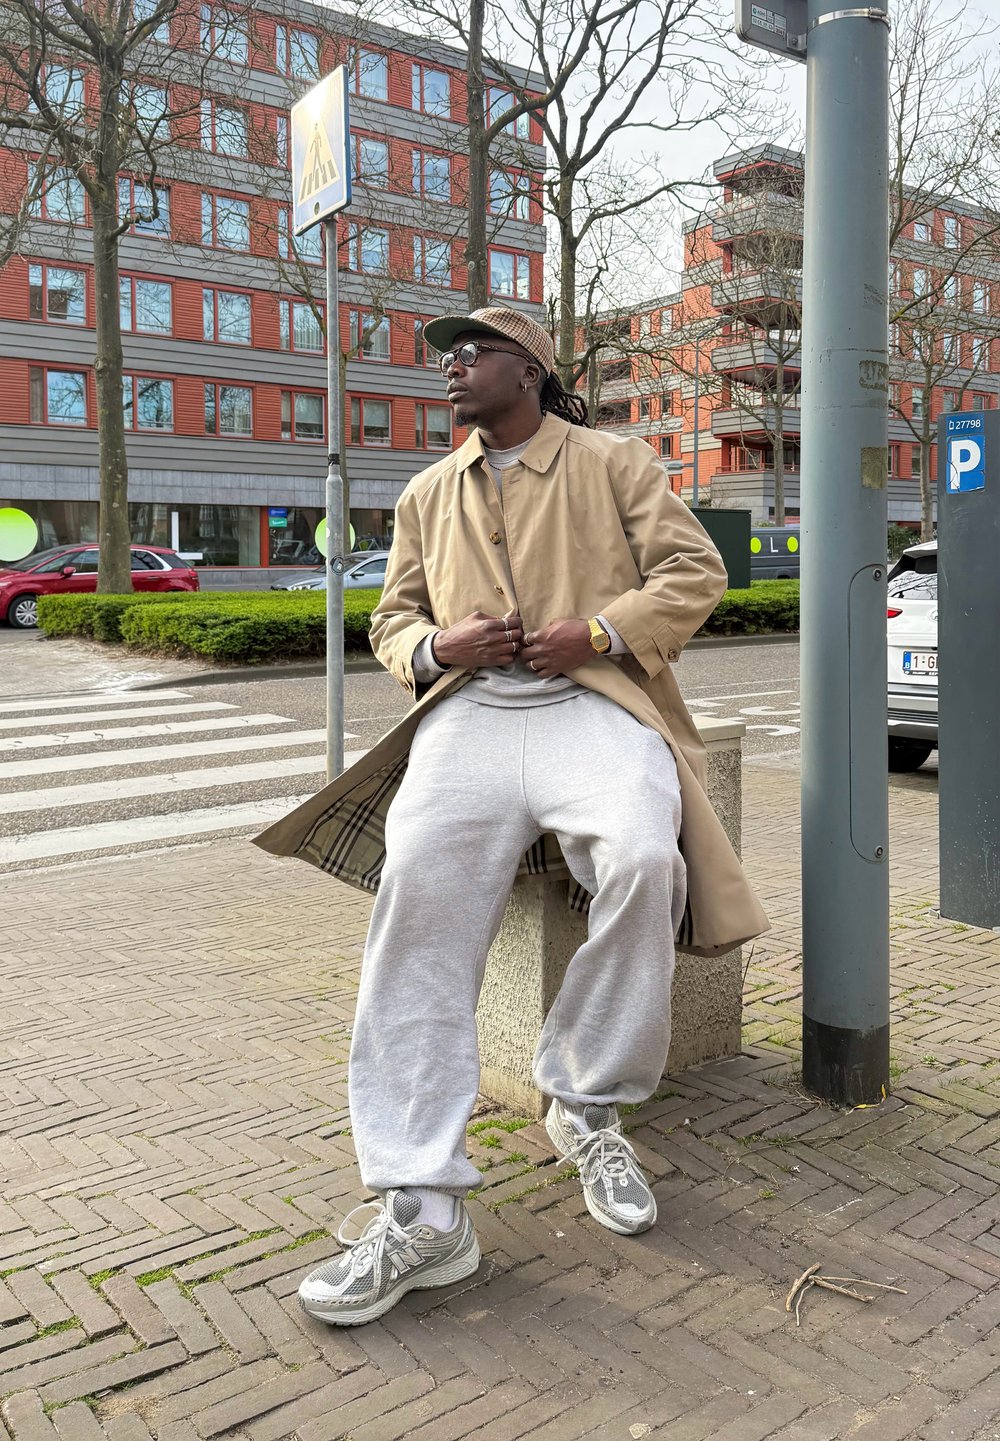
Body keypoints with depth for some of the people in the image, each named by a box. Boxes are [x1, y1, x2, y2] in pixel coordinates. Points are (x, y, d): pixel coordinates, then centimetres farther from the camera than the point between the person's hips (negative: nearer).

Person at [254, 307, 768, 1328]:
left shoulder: (614, 464, 16)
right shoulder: (427, 495, 27)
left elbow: (694, 573, 9)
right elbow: (392, 618, 26)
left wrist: (599, 630, -8)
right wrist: (435, 646, 1)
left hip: (592, 703, -2)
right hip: (468, 715, 2)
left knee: (643, 860, -34)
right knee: (417, 887, -27)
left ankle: (585, 1106, -8)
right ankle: (420, 1209, -26)